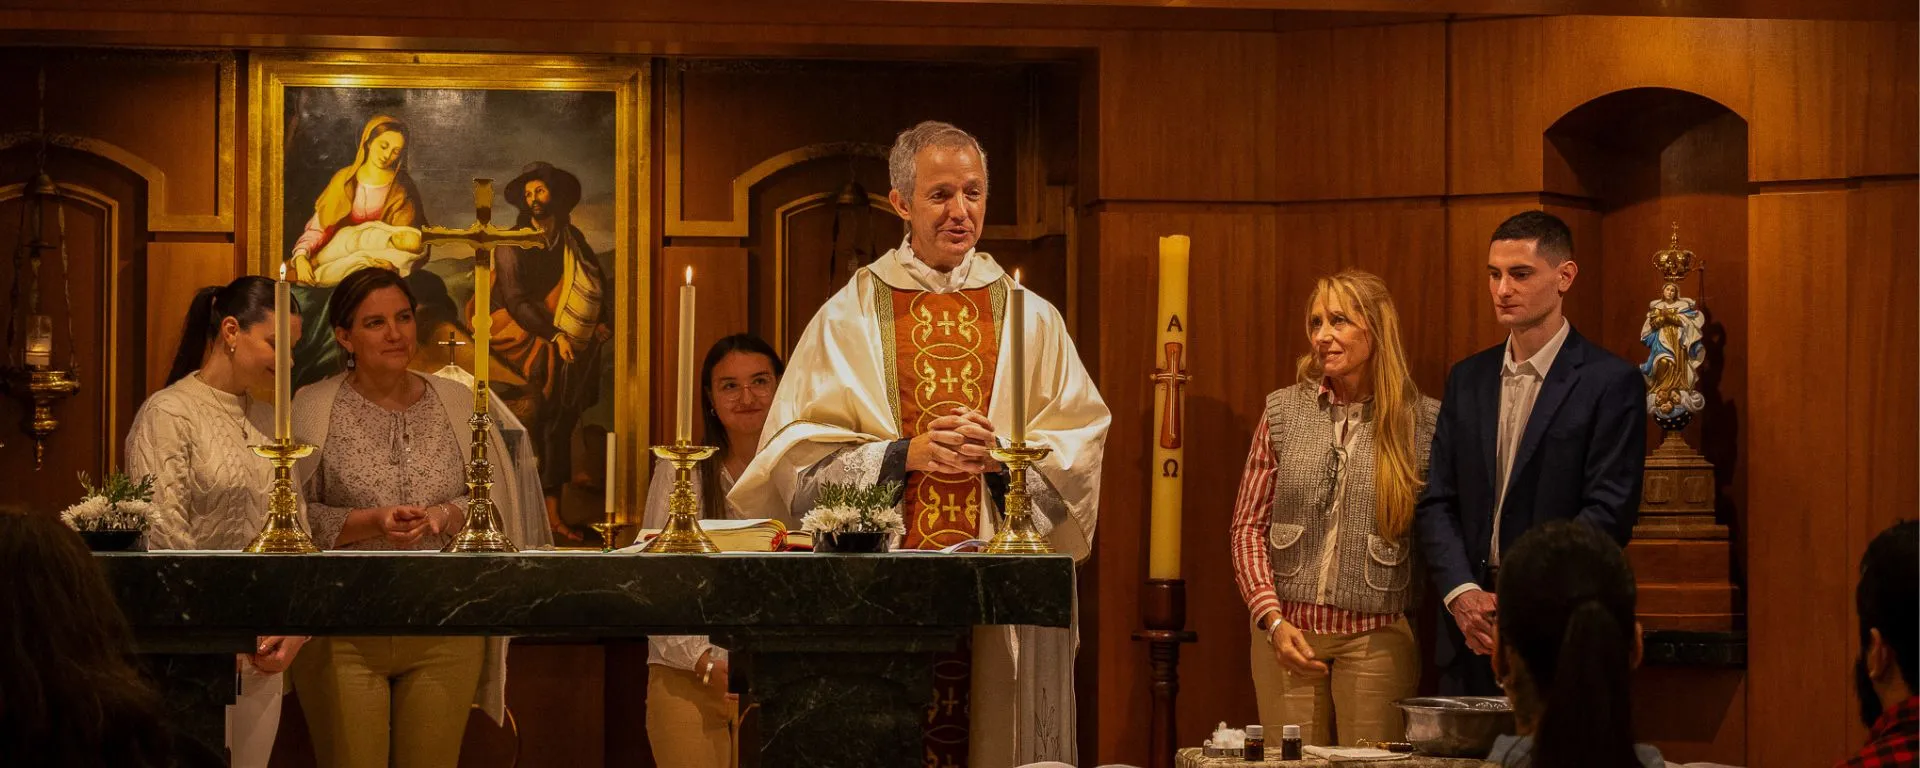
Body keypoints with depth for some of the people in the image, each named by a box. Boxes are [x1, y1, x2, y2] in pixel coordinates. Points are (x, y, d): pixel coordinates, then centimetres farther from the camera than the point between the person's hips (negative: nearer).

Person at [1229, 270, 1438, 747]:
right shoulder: (1284, 411, 4)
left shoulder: (1421, 421, -2)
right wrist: (1273, 618, -5)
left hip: (1377, 638, -2)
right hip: (1288, 630, 2)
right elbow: (1248, 526, 5)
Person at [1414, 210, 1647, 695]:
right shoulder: (1467, 380, 14)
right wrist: (1463, 593, -7)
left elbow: (1608, 514, -10)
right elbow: (1436, 503, 10)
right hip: (1470, 637, 5)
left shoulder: (1612, 383, -4)